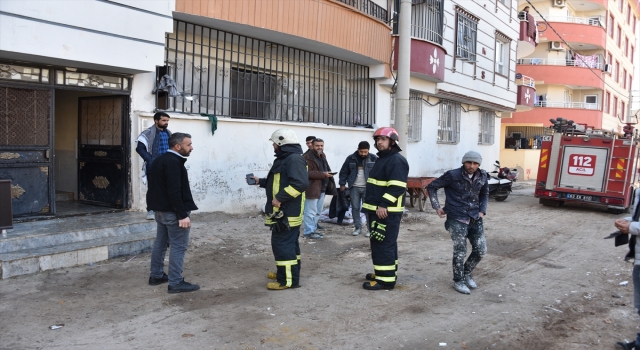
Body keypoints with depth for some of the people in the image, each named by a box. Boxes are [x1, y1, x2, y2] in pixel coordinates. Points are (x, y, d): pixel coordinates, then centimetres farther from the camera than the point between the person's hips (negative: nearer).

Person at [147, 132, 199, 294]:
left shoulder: (159, 160, 13)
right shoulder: (173, 162, -20)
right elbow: (175, 191, -26)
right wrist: (182, 214, -26)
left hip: (160, 209, 10)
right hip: (173, 211, -10)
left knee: (160, 242, 18)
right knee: (179, 246, -5)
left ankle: (156, 275, 29)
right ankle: (176, 283, -2)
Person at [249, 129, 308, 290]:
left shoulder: (294, 159, -18)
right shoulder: (284, 159, 17)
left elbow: (301, 183, -30)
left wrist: (280, 198, -28)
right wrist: (260, 181, 24)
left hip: (288, 212, -11)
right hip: (284, 211, 11)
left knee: (282, 244, -7)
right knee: (289, 243, 19)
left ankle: (288, 280, -1)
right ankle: (286, 273, 31)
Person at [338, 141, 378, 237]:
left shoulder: (374, 159, -2)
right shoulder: (351, 158, 2)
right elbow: (344, 172, 7)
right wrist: (342, 184, 4)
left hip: (368, 188, -2)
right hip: (354, 187, 2)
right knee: (355, 208, 6)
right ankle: (358, 228, 17)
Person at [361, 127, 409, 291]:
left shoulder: (396, 160, -14)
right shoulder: (382, 159, 20)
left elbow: (397, 187, -24)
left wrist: (383, 205, -26)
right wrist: (372, 206, 23)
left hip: (387, 211, -11)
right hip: (377, 209, 11)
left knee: (383, 245, -10)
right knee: (387, 243, 18)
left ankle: (386, 279, -5)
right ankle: (386, 272, 28)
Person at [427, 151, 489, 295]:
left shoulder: (482, 176, 2)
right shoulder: (453, 175, -12)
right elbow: (432, 187, -3)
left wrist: (482, 210, 8)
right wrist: (437, 207, -7)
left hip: (475, 218, 5)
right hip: (457, 219, -5)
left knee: (481, 250, 6)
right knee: (460, 252, -4)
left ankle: (467, 273, 31)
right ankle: (458, 281, 16)